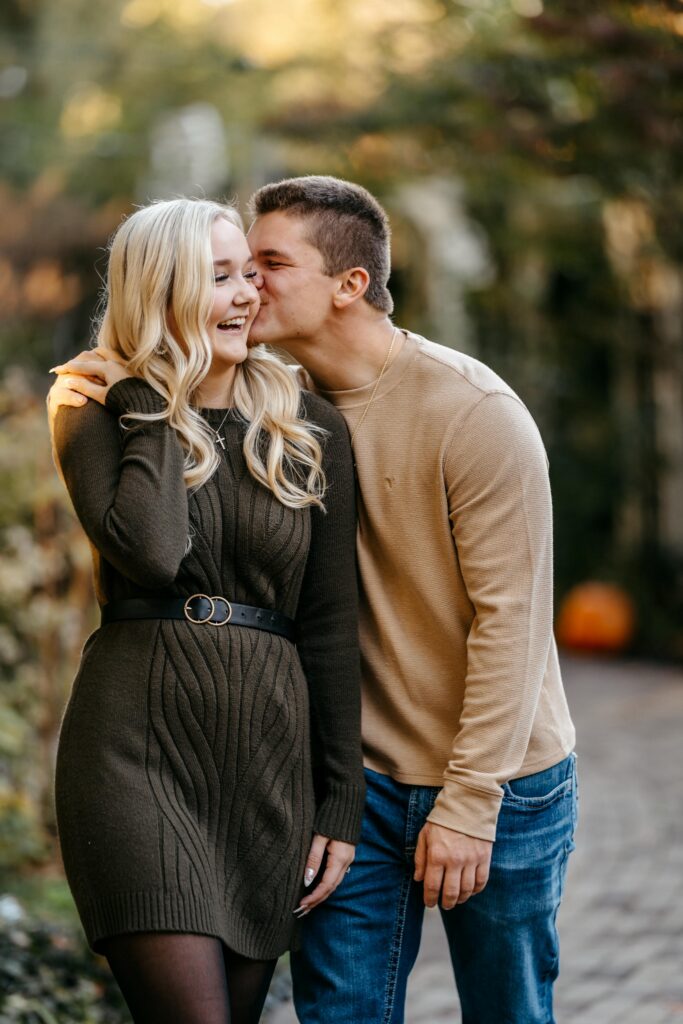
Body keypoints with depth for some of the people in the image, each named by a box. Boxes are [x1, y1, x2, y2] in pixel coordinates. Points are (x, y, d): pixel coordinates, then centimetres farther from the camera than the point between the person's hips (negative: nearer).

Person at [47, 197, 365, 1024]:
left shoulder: (310, 431, 9)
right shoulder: (97, 412, 2)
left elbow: (330, 624, 10)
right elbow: (151, 551, -18)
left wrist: (341, 802, 7)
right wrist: (157, 405, -7)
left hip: (270, 752, 3)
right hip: (140, 740, -3)